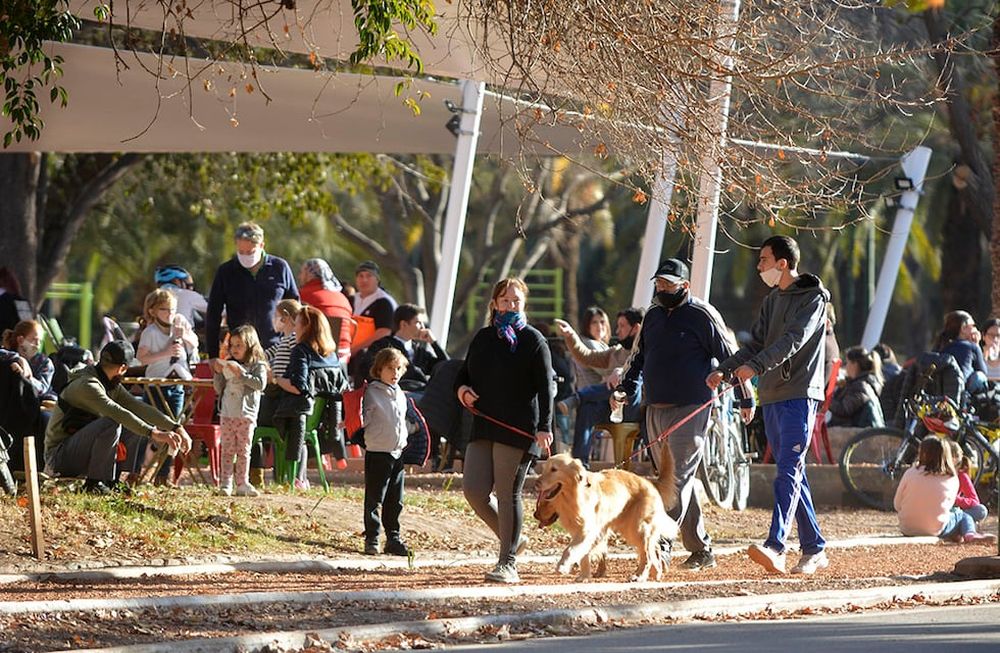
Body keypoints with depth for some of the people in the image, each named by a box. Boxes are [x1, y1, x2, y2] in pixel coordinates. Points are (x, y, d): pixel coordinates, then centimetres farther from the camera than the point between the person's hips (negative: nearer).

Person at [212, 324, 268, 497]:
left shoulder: (257, 366, -1)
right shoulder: (228, 365, 13)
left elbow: (260, 384, -18)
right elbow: (219, 390, 14)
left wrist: (240, 373, -20)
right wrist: (218, 374, -2)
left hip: (246, 415, -4)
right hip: (227, 414, 4)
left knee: (243, 451, 2)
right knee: (227, 450, 2)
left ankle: (242, 484, 5)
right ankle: (225, 483, 1)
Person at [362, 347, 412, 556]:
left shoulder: (400, 395, 14)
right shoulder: (372, 393, -8)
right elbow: (363, 421, -10)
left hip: (397, 453, 6)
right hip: (377, 453, -6)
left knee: (395, 502, 9)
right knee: (374, 500, -2)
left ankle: (393, 539, 16)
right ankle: (371, 539, 3)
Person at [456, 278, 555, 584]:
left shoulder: (533, 340, -1)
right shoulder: (483, 338, 16)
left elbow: (545, 386, -8)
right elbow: (465, 372, 26)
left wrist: (544, 427, -18)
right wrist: (462, 388, 1)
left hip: (518, 431, -6)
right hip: (483, 428, 6)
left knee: (508, 494, -4)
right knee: (474, 490, -3)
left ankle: (508, 563, 3)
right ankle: (512, 539, 18)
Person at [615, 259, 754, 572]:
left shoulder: (702, 315, -6)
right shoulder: (653, 315, 15)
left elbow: (730, 356, -3)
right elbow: (639, 357, 24)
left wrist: (746, 398, -1)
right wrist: (625, 389, 11)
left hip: (690, 411, -8)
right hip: (655, 410, 8)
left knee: (678, 479, -13)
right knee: (670, 479, 9)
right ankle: (701, 551, 15)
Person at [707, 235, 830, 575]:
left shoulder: (813, 298, -7)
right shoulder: (772, 301, 19)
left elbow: (793, 340, -21)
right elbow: (756, 343, 18)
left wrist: (755, 366, -33)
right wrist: (724, 369, 3)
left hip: (799, 396, -9)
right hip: (772, 396, 9)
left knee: (788, 470, -17)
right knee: (792, 474, 8)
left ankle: (775, 546, -29)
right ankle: (814, 549, 13)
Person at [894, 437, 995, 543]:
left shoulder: (910, 473, -6)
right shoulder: (952, 479, -3)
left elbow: (897, 504, 0)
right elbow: (948, 505, 7)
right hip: (936, 530, -2)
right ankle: (970, 534, -5)